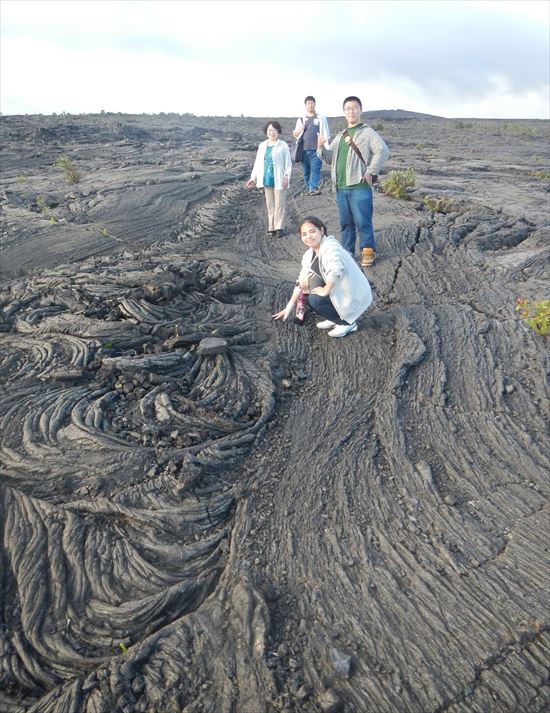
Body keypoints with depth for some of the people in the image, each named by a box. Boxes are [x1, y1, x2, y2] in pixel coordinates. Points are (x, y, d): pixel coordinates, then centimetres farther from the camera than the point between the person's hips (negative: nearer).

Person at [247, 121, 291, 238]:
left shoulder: (283, 145, -4)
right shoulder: (262, 145, 11)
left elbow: (288, 163, -5)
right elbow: (257, 162, 14)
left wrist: (286, 177, -12)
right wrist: (253, 177, 10)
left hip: (279, 180, -5)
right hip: (267, 179, 5)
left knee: (279, 204, -1)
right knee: (270, 204, 9)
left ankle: (279, 228, 3)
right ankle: (272, 227, 15)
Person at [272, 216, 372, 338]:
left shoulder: (330, 247, -22)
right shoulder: (310, 254, 4)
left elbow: (335, 270, -41)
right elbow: (301, 281, 10)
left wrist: (325, 291, -25)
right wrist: (289, 307, 9)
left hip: (354, 296, -8)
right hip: (340, 291, 9)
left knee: (314, 299, -19)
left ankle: (348, 322, 0)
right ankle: (335, 319, 14)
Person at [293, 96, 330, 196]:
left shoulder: (321, 119, 6)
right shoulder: (300, 119, 14)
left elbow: (326, 135, 4)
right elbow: (295, 135, 18)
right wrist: (299, 130, -4)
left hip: (316, 150, -3)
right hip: (304, 150, 4)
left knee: (315, 169, -16)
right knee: (306, 171, 7)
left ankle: (313, 188, -25)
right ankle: (308, 188, 17)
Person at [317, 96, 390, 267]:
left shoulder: (367, 133, -2)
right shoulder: (340, 136, 18)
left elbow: (383, 151, -13)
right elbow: (329, 157, 19)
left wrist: (370, 172, -17)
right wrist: (321, 148, -1)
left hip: (360, 187, -6)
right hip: (340, 187, 6)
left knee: (363, 222, -3)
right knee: (346, 223, 12)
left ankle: (367, 252, 10)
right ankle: (347, 253, 22)